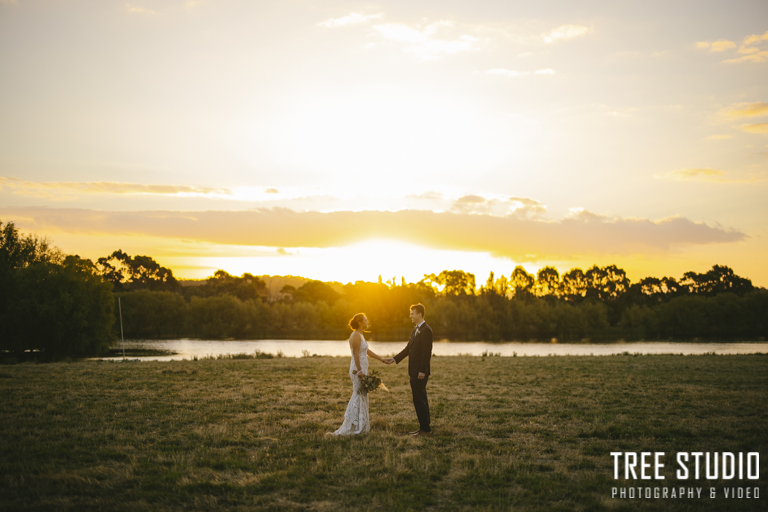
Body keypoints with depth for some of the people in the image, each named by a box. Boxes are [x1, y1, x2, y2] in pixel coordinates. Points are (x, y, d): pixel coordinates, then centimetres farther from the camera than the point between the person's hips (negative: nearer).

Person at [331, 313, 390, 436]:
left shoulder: (359, 335, 15)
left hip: (361, 369, 10)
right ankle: (355, 427, 1)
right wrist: (359, 370, -22)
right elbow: (355, 354, -21)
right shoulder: (356, 336, -16)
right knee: (359, 396, -4)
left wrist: (382, 359, 23)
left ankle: (355, 426, 19)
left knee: (359, 396, 13)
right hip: (358, 369, -10)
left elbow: (367, 351, 21)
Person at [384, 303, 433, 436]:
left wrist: (422, 371, -21)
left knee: (419, 400, -7)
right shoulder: (415, 329, 16)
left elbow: (427, 352, -19)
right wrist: (395, 359, 14)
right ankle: (424, 427, 18)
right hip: (414, 371, 10)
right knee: (421, 400, 13)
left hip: (420, 372, -10)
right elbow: (408, 348, 20)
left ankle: (425, 429, -2)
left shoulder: (426, 330, -15)